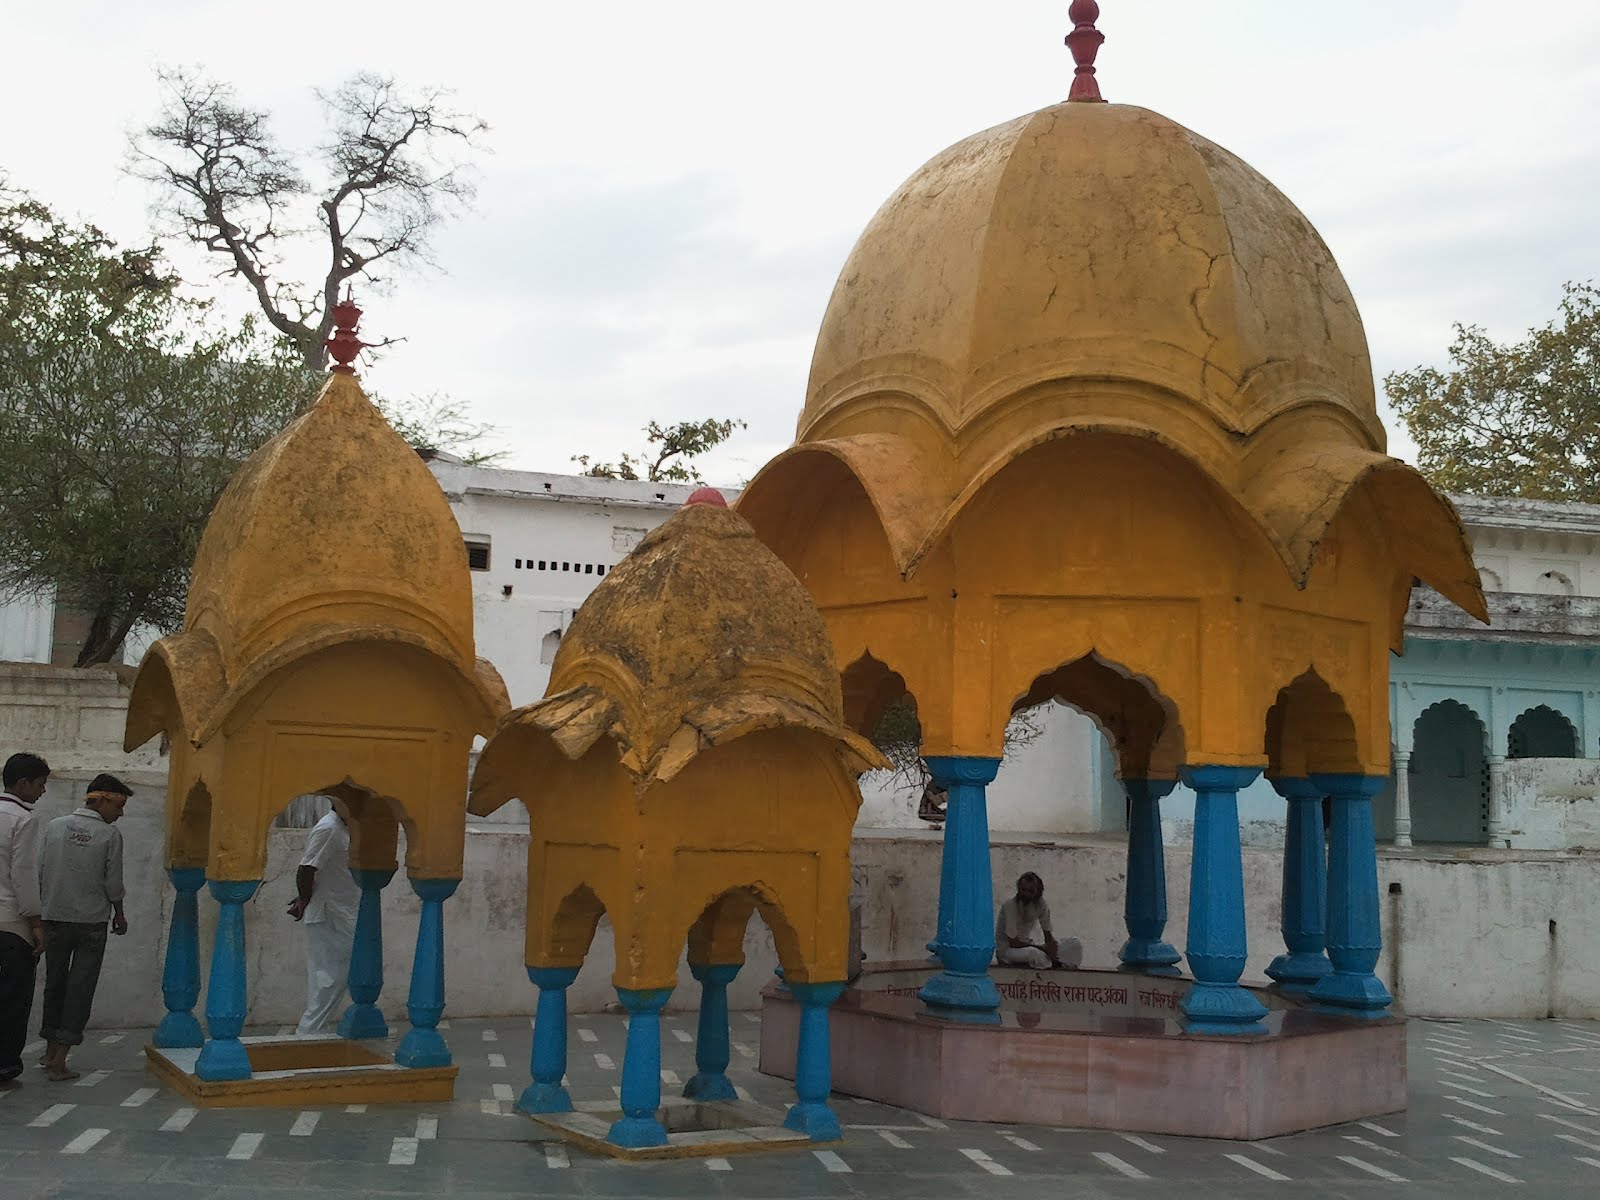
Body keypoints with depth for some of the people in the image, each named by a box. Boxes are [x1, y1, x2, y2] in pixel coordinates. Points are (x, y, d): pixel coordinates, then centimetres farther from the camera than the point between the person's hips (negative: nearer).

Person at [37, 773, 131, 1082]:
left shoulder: (54, 826, 0)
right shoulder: (110, 835, -9)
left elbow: (38, 872, 1)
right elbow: (113, 882, -6)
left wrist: (42, 910, 14)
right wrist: (119, 913, 11)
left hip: (55, 918, 4)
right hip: (92, 920, -4)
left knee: (55, 984, 17)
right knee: (80, 988, 2)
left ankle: (50, 1052, 26)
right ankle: (58, 1061, -1)